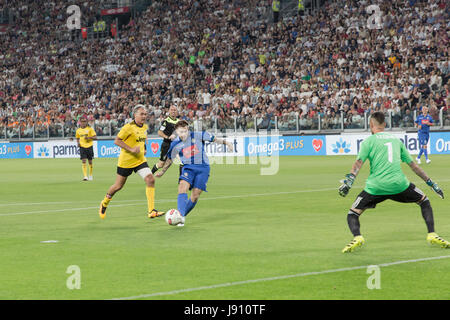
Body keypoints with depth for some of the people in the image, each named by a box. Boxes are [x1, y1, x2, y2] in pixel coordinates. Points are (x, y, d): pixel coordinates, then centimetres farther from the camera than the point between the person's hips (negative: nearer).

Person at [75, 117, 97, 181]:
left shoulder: (90, 129, -2)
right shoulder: (78, 130, 8)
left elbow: (95, 137, -4)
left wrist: (89, 137, -22)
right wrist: (78, 143, 1)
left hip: (89, 146, -1)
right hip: (82, 147, 1)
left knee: (90, 161, 7)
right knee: (83, 161, -11)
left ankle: (90, 175, 24)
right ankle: (85, 176, -15)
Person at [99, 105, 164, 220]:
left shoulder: (145, 127, 6)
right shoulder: (129, 127, -17)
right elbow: (117, 141, -17)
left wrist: (143, 150, 11)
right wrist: (131, 149, -24)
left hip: (140, 160, 5)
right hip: (126, 161, -5)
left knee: (150, 180, -16)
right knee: (118, 186, 8)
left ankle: (151, 211, -16)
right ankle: (104, 203, 37)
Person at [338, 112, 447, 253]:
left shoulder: (368, 141, 9)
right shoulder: (396, 140, 20)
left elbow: (358, 163, -8)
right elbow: (413, 165, 21)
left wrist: (348, 181, -18)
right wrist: (430, 182, 26)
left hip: (375, 186, -2)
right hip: (399, 183, 2)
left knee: (353, 213, 11)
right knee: (424, 201, 26)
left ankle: (357, 237, -19)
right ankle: (432, 235, 10)